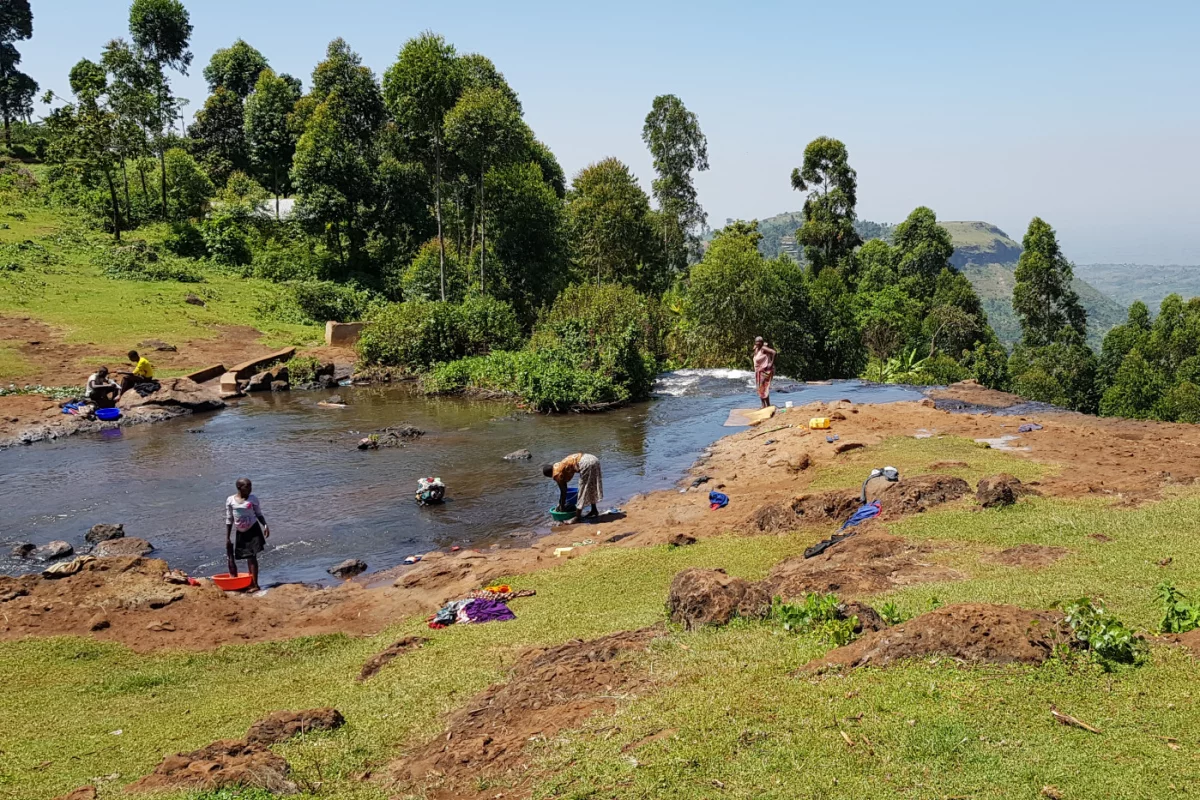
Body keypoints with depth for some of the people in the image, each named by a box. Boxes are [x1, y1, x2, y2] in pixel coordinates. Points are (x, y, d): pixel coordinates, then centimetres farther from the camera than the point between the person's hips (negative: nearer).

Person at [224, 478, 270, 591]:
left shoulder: (253, 498, -3)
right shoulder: (230, 500, -3)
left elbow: (259, 514, 6)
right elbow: (229, 520, 3)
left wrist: (265, 526, -10)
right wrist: (227, 538, 2)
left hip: (253, 530, -1)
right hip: (240, 533, 2)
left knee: (252, 557, -6)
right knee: (248, 558, 6)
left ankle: (254, 584, -3)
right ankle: (251, 583, 14)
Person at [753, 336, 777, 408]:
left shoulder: (763, 348, -15)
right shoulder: (756, 349, 11)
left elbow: (773, 352, -26)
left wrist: (771, 363, -23)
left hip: (764, 371, -9)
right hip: (759, 372, 9)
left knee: (763, 388, -10)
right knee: (760, 389, 10)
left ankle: (768, 405, -4)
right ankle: (763, 405, 17)